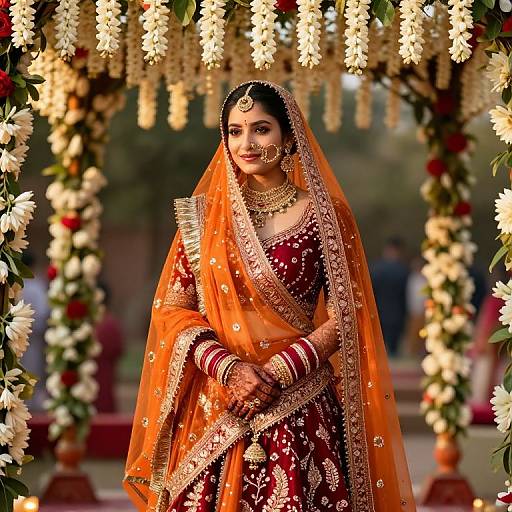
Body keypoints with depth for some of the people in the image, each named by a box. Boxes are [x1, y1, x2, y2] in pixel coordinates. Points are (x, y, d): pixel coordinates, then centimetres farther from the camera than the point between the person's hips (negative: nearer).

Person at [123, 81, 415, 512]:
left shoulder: (324, 214, 0)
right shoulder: (205, 214, 6)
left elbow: (345, 315, -3)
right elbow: (172, 307, 4)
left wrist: (275, 373, -13)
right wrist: (228, 367, -12)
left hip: (299, 407, -2)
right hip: (213, 407, 2)